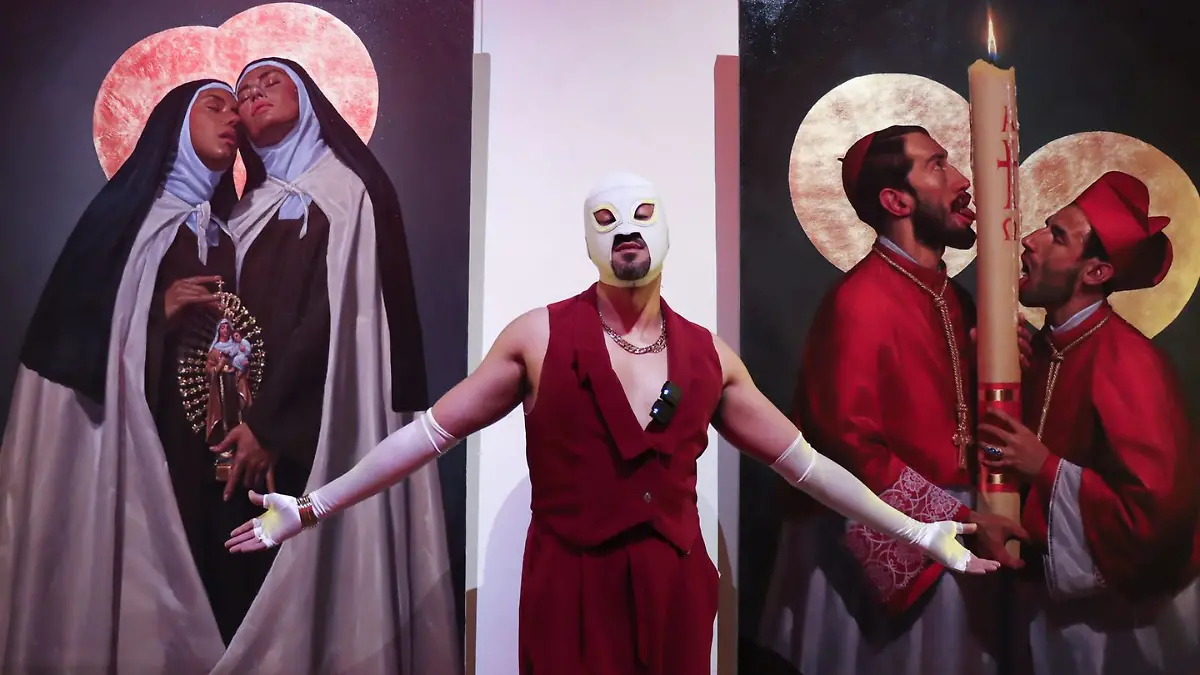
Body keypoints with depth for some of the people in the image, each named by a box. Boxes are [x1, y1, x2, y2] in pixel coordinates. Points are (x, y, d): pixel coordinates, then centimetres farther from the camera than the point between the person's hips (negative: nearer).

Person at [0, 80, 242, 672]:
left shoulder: (224, 235, 16)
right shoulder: (126, 209, 3)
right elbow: (65, 323, -4)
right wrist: (159, 311, -14)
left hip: (200, 432, 4)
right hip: (124, 423, -4)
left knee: (190, 563, 1)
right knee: (125, 568, -5)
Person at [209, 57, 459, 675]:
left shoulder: (347, 187, -2)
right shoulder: (254, 205, 20)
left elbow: (330, 312, -12)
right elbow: (242, 314, 18)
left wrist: (267, 420, -15)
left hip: (322, 417, -6)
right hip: (264, 412, 6)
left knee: (323, 556, -4)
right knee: (269, 558, 6)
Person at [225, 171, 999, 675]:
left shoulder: (709, 356, 4)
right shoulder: (540, 335, -4)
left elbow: (801, 459, 10)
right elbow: (431, 432, -1)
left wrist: (917, 531, 12)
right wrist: (313, 506, -2)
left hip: (677, 589, 3)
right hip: (569, 589, -2)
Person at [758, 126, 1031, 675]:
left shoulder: (953, 297, 8)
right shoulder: (860, 301, -20)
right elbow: (852, 445, -22)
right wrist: (960, 521, -18)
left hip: (947, 538, 8)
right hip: (883, 547, -8)